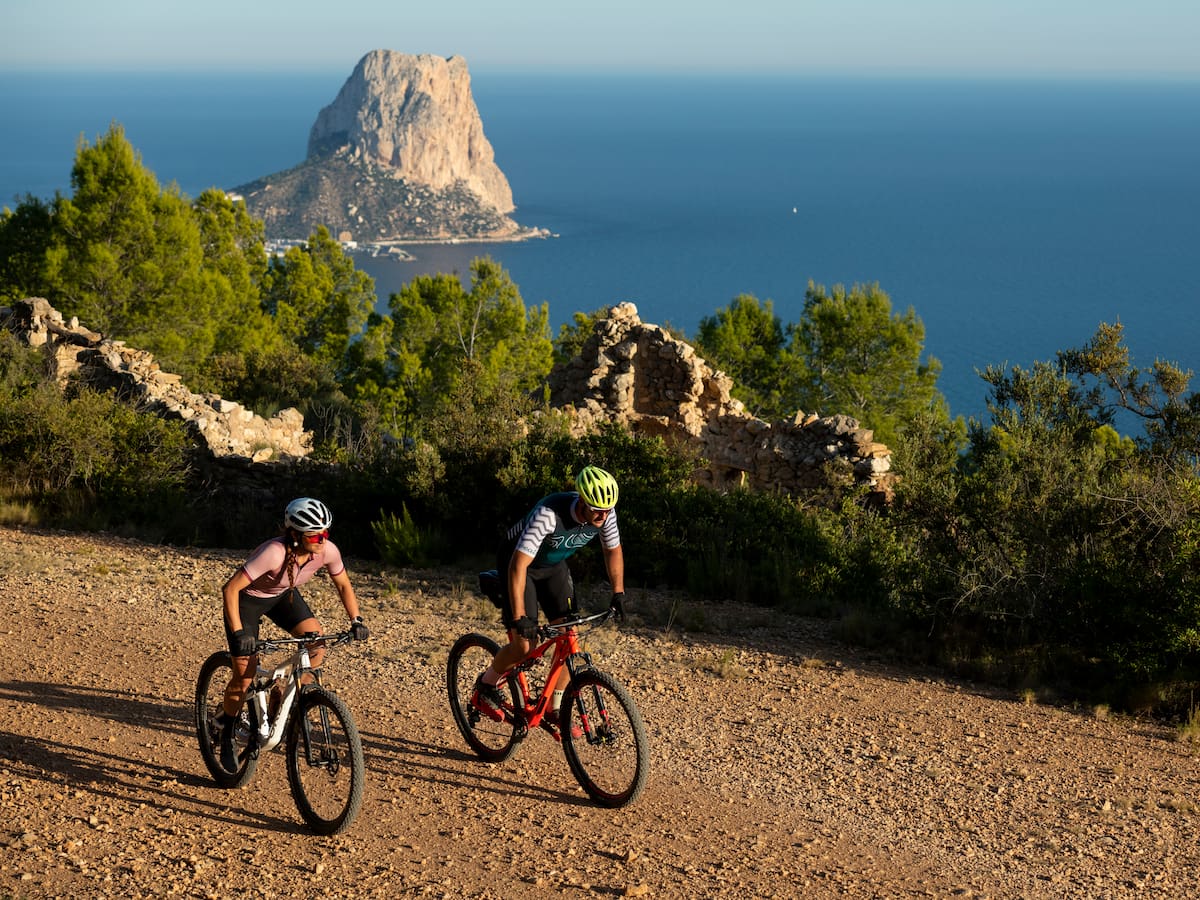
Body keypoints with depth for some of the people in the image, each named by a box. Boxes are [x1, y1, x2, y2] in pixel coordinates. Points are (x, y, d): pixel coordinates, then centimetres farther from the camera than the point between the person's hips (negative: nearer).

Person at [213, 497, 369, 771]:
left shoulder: (328, 551, -24)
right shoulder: (274, 553, -40)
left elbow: (343, 585, -4)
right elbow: (230, 589, -35)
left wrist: (356, 620, -14)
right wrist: (238, 633, -39)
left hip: (283, 596, 5)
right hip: (248, 598, -5)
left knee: (318, 644, -16)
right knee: (245, 676, -8)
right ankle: (227, 733, 18)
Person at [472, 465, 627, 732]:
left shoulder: (606, 513, -22)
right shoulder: (549, 514, -40)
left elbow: (613, 550, 0)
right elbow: (518, 565, -40)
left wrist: (618, 593, -4)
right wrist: (519, 617, -42)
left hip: (553, 565, 6)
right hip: (518, 561, -6)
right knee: (524, 646, -14)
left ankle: (554, 712, 9)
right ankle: (485, 685, 14)